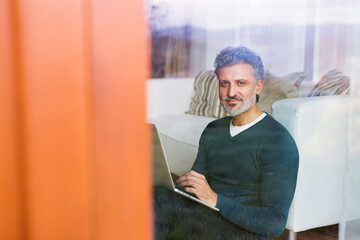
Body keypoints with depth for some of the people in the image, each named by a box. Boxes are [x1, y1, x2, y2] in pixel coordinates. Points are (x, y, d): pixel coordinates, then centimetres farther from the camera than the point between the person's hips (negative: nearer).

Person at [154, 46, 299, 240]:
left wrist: (215, 200, -26)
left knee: (162, 202, -30)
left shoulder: (279, 143, -9)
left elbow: (275, 224, -15)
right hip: (205, 221, 6)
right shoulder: (212, 131, 14)